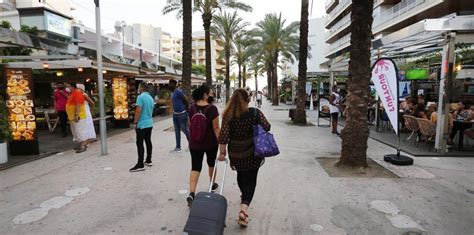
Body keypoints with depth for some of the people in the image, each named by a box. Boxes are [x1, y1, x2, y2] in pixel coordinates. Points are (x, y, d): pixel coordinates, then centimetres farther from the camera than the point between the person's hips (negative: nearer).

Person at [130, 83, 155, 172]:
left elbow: (138, 110, -19)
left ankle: (140, 165, -5)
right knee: (148, 142, 14)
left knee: (140, 144, -6)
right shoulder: (150, 98, 13)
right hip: (150, 123, 8)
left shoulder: (140, 97, -13)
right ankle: (148, 161, 21)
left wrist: (135, 122, -13)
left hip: (142, 124, -8)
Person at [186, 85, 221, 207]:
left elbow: (190, 125, 7)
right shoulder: (212, 109, -16)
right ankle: (213, 184, 42)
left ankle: (191, 193, -11)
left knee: (195, 167, 3)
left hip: (194, 143, 2)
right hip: (211, 143, -2)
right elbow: (216, 128, -16)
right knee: (211, 163, 22)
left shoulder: (192, 108, -2)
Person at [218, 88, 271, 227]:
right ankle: (244, 207, -11)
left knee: (241, 174, 25)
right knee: (250, 179, 6)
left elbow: (223, 136, -12)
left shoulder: (228, 116, -9)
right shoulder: (255, 113, -12)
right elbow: (267, 127, -6)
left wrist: (222, 152, -3)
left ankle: (244, 196, 48)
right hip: (253, 153, -2)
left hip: (235, 153, 2)